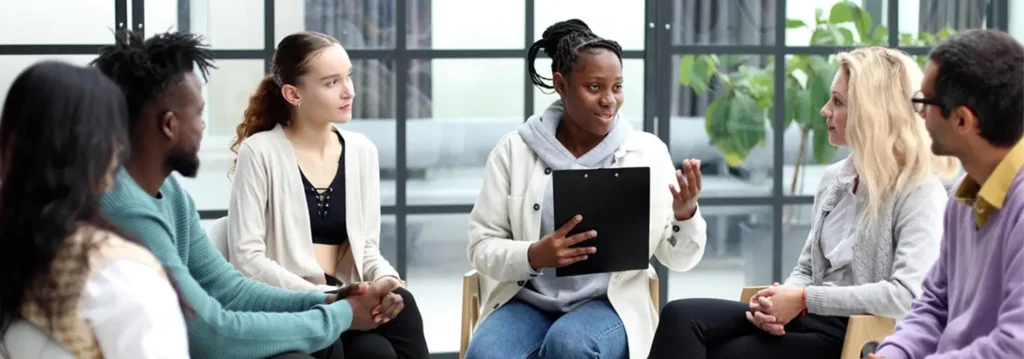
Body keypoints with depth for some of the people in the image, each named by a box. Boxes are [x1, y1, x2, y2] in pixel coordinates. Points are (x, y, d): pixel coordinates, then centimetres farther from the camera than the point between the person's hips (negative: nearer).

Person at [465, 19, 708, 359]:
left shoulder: (647, 152, 2)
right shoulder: (514, 150, 2)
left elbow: (680, 259, 3)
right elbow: (482, 248, 1)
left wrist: (685, 214, -19)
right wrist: (533, 256, -20)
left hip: (610, 305, 0)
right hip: (528, 302, 1)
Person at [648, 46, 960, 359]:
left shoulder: (921, 190, -9)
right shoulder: (834, 178, 15)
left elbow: (908, 295, -21)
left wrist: (805, 299, -18)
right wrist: (779, 302, -5)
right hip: (811, 321, 7)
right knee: (682, 317, -17)